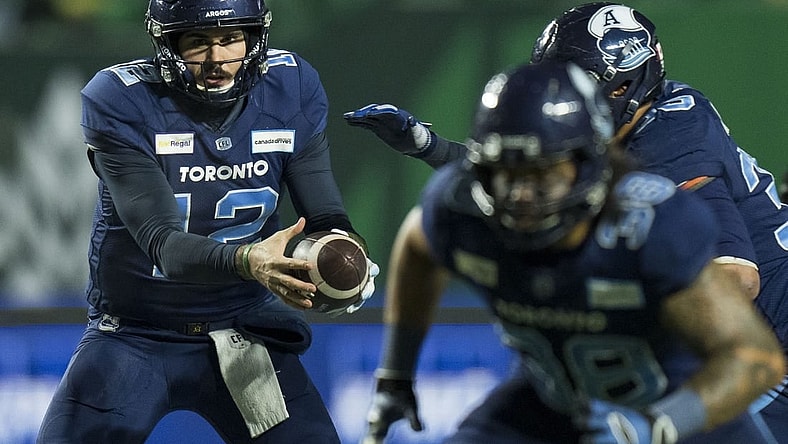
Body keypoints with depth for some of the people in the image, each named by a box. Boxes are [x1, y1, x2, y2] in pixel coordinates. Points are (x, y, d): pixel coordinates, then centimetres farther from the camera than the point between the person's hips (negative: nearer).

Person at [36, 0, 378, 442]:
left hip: (241, 331, 2)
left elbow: (326, 216, -8)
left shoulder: (290, 88, -9)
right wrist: (247, 261, -49)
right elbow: (163, 244, -29)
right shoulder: (123, 102, -20)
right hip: (134, 337, -2)